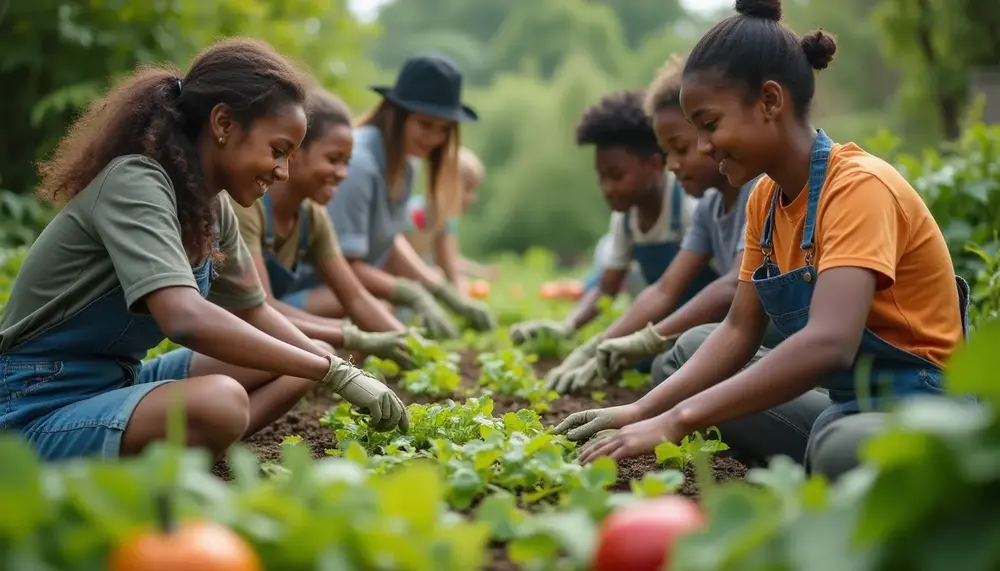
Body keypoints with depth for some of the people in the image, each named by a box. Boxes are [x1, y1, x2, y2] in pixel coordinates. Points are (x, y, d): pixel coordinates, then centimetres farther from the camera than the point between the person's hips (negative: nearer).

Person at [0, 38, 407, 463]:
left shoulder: (212, 207, 5)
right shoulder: (136, 184, -21)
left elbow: (253, 312, 17)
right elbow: (186, 319, -37)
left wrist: (331, 363, 1)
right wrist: (333, 371, -30)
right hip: (42, 410, -10)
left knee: (302, 364, 4)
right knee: (220, 402, -35)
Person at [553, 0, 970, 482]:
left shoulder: (857, 187, -20)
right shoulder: (765, 199, 6)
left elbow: (827, 345, -33)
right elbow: (739, 330, 7)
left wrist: (678, 420, -35)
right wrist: (640, 411, -7)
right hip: (844, 407, 9)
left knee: (843, 450, -39)